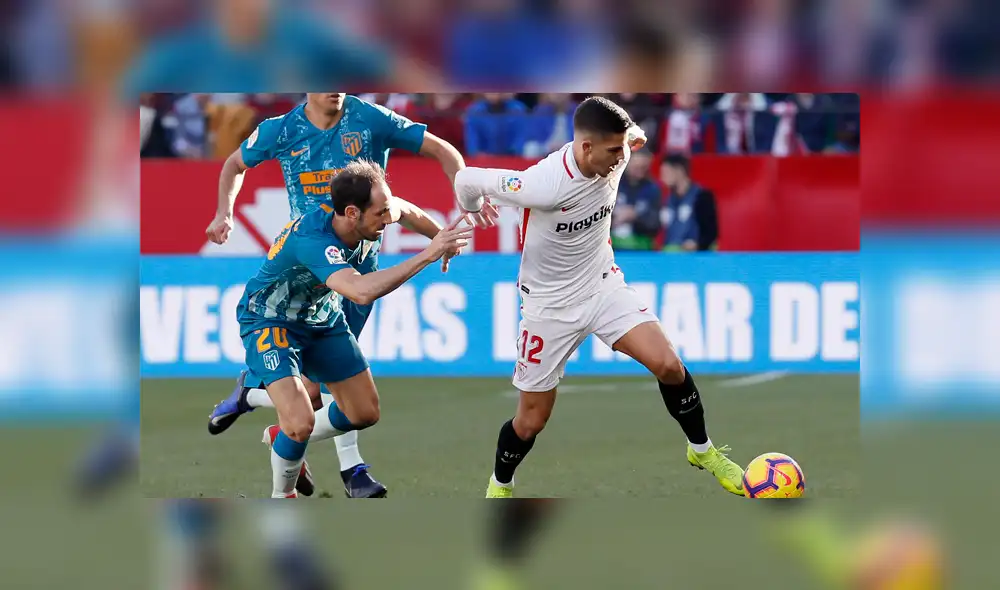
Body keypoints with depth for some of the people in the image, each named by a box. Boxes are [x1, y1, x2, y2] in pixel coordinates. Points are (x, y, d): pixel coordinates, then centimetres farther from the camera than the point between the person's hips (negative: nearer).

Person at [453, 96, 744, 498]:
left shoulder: (612, 159, -16)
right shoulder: (542, 185, -34)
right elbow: (467, 180, -19)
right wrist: (474, 208, 2)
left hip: (604, 286, 4)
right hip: (550, 306, -4)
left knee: (669, 365, -13)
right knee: (533, 419, 5)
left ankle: (702, 451, 10)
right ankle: (499, 487, 34)